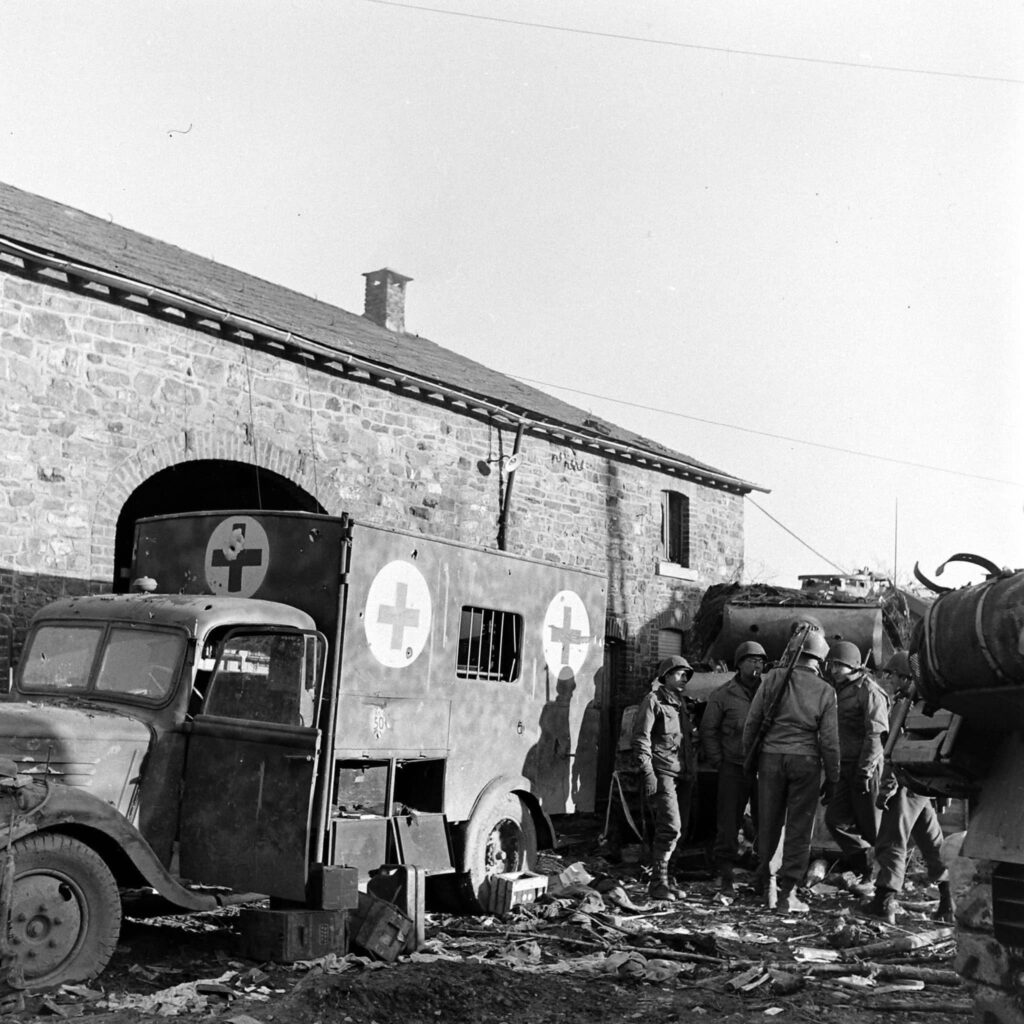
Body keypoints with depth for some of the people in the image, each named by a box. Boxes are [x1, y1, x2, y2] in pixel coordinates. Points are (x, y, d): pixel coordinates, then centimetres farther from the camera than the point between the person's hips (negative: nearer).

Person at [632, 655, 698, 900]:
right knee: (670, 827, -16)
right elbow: (640, 739, -9)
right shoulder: (654, 700, -3)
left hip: (684, 775, 8)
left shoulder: (681, 703, 22)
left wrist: (693, 770, 19)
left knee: (678, 828, 8)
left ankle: (664, 875, 17)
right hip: (663, 772, -8)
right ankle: (658, 884, -13)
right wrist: (647, 773, -16)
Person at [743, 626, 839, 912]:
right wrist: (832, 778, 9)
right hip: (805, 760, -1)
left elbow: (752, 721, 1)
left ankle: (767, 886, 18)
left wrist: (747, 755, 12)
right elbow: (829, 740, 0)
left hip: (771, 756, 1)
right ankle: (788, 892, 5)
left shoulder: (774, 678, -1)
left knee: (769, 824, 12)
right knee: (798, 828, 5)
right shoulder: (825, 691, -1)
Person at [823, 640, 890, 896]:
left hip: (866, 767, -8)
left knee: (870, 826, -1)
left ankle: (874, 878, 9)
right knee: (835, 818, 1)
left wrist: (865, 770, -19)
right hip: (846, 767, 8)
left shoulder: (869, 690, -9)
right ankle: (862, 864, 12)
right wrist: (835, 768, 14)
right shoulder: (840, 691, 17)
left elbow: (876, 734, -16)